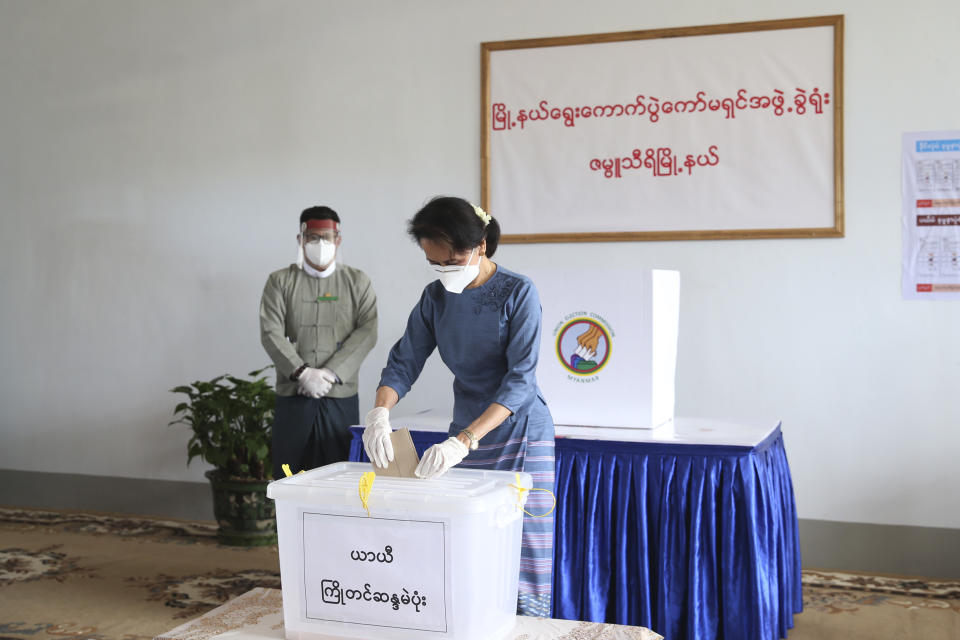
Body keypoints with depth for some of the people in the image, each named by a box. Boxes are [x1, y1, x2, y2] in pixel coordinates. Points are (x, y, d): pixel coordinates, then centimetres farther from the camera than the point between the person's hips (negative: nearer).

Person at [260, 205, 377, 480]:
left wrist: (331, 373, -13)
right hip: (292, 397, 0)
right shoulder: (280, 281, 10)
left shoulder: (357, 281, 10)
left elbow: (367, 332, -1)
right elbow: (271, 333, -1)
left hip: (341, 396, 0)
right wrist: (302, 373, -15)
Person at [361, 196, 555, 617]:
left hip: (520, 438, -5)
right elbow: (404, 362, 1)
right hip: (466, 437, 5)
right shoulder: (436, 297, 4)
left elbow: (520, 379, -20)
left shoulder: (518, 293, -12)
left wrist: (464, 441, -30)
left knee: (521, 565, -4)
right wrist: (380, 413, -20)